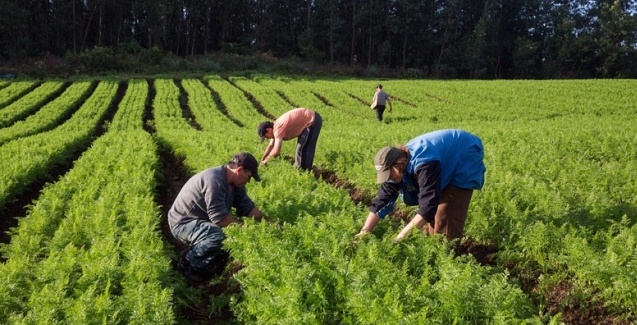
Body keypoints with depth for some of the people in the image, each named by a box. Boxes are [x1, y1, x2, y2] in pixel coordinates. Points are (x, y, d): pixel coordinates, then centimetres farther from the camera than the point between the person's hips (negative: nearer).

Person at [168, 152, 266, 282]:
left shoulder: (234, 183, 1)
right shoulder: (214, 180, -30)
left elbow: (248, 207, 4)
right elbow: (220, 218, -30)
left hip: (202, 221, 10)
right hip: (183, 223, -10)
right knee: (218, 235, -34)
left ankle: (193, 251, 11)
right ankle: (188, 264, -11)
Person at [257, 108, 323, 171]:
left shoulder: (278, 128, -23)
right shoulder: (275, 127, 8)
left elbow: (276, 151, -27)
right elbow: (271, 145, 20)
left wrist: (265, 161, -11)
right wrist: (262, 159, 20)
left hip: (313, 121, -10)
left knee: (302, 148, -7)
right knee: (302, 147, 20)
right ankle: (298, 167, 31)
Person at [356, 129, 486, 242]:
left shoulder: (424, 164, -40)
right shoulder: (397, 163, -14)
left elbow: (428, 204, -43)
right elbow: (382, 200, -11)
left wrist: (403, 235, -42)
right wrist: (364, 232, -17)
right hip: (448, 165, 8)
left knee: (445, 215, -13)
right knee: (432, 211, 9)